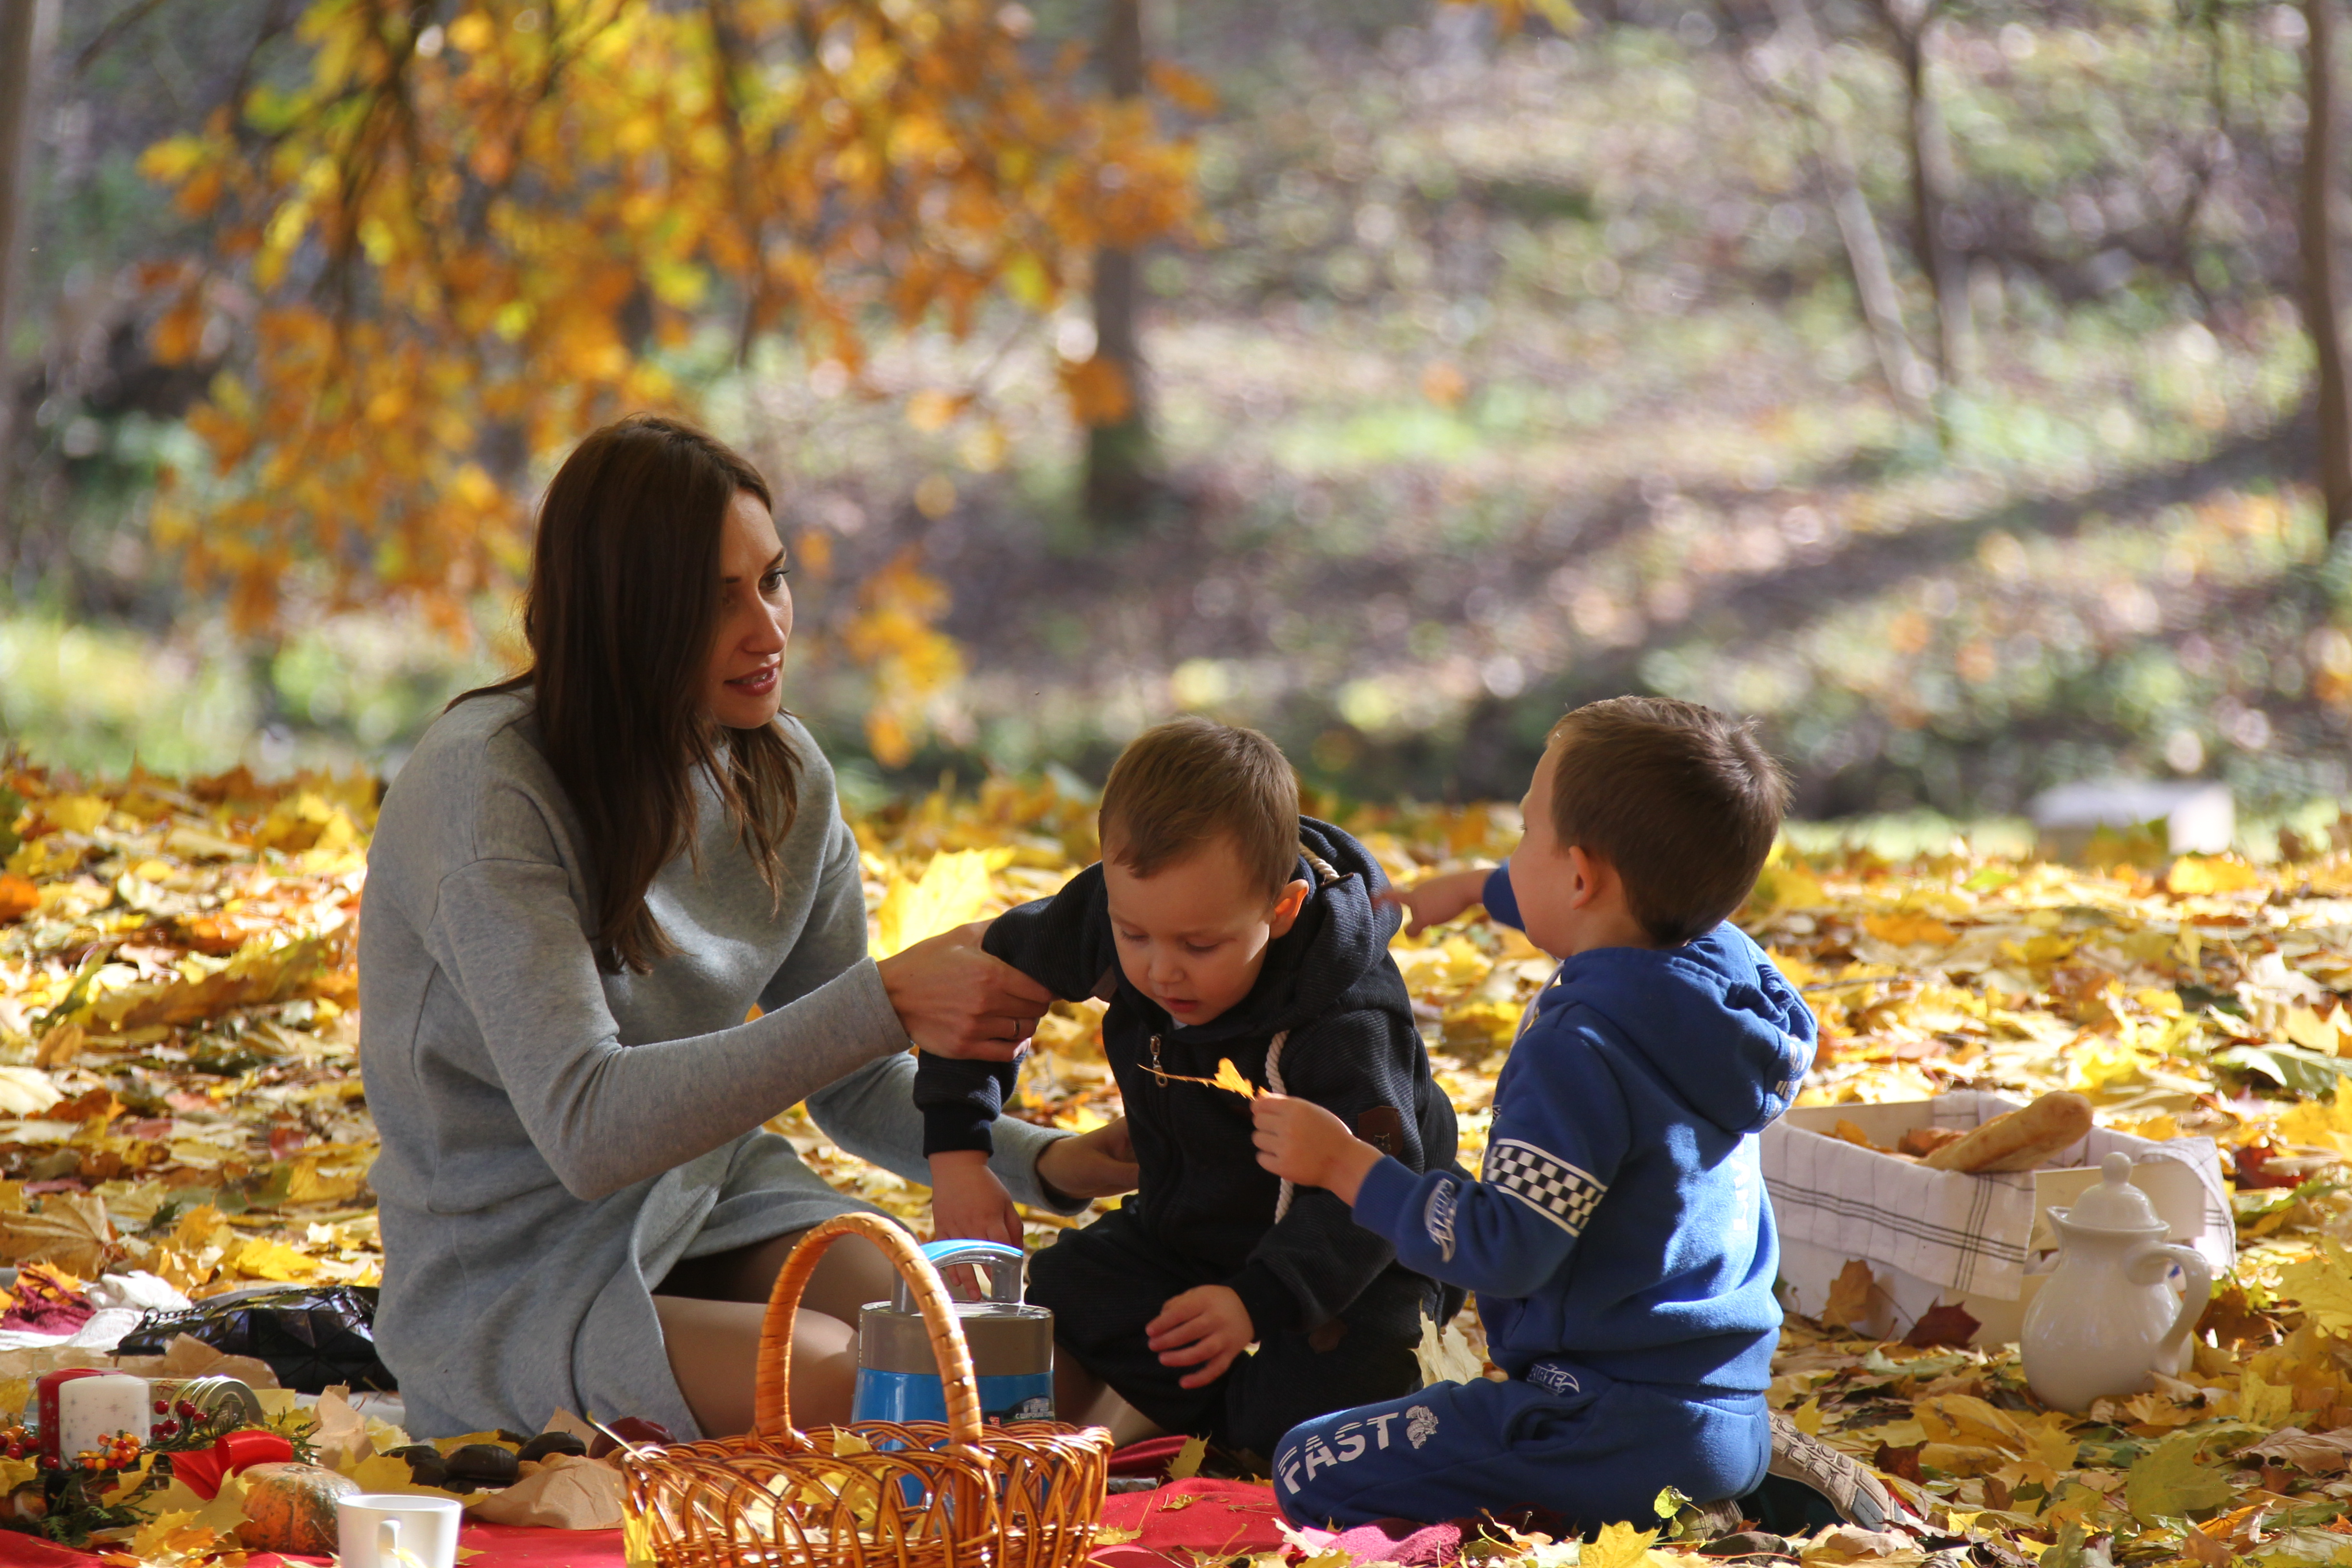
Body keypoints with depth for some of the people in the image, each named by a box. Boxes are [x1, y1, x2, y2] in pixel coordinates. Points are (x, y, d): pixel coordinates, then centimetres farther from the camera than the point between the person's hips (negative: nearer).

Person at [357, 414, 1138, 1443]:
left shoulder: (782, 772, 1)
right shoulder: (486, 789, -21)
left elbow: (855, 1088, 10)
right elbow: (588, 1130, -29)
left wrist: (1035, 1163, -11)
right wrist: (885, 1003, -34)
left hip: (716, 1200, 6)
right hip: (516, 1278, -6)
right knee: (850, 1384, -28)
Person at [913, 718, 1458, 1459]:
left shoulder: (1349, 1021, -33)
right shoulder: (1108, 914, -16)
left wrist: (1257, 1300, -50)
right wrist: (957, 1148, -5)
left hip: (1347, 1259, -5)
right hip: (1182, 1230, 6)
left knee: (1304, 1417, -30)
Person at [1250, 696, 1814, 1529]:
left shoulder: (1581, 1052, -23)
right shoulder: (1722, 960, 4)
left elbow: (1503, 1251, -22)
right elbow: (1629, 911, 29)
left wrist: (1346, 1166, -14)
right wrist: (1475, 888, 44)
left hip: (1626, 1428, -9)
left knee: (1312, 1475, -7)